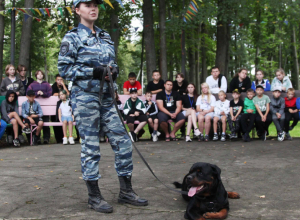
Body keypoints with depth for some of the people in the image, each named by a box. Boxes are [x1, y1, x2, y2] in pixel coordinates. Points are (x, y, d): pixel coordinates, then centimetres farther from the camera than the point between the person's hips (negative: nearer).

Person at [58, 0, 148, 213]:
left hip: (107, 97, 6)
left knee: (123, 141, 3)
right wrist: (93, 72, -16)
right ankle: (94, 196, 11)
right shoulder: (72, 37, -3)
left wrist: (114, 70, -2)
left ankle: (126, 191, 16)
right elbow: (64, 68, -8)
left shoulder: (105, 36, 15)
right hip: (85, 97, -6)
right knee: (91, 147, -1)